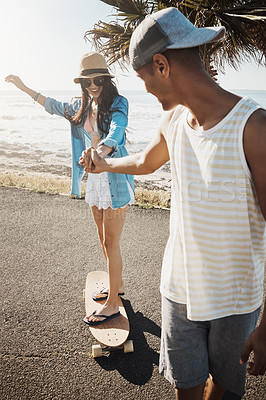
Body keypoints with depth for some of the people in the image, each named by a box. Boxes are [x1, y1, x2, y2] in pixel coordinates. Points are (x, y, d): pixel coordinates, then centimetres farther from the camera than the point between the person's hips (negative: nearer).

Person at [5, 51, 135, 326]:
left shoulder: (118, 103, -9)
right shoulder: (82, 106, 12)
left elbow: (115, 133, -29)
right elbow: (55, 107, 28)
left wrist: (98, 154, -49)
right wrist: (23, 87, 31)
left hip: (114, 180, -7)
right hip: (94, 179, 7)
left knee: (111, 243, -2)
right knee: (104, 240, 15)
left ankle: (112, 304, 12)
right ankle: (116, 285, 35)